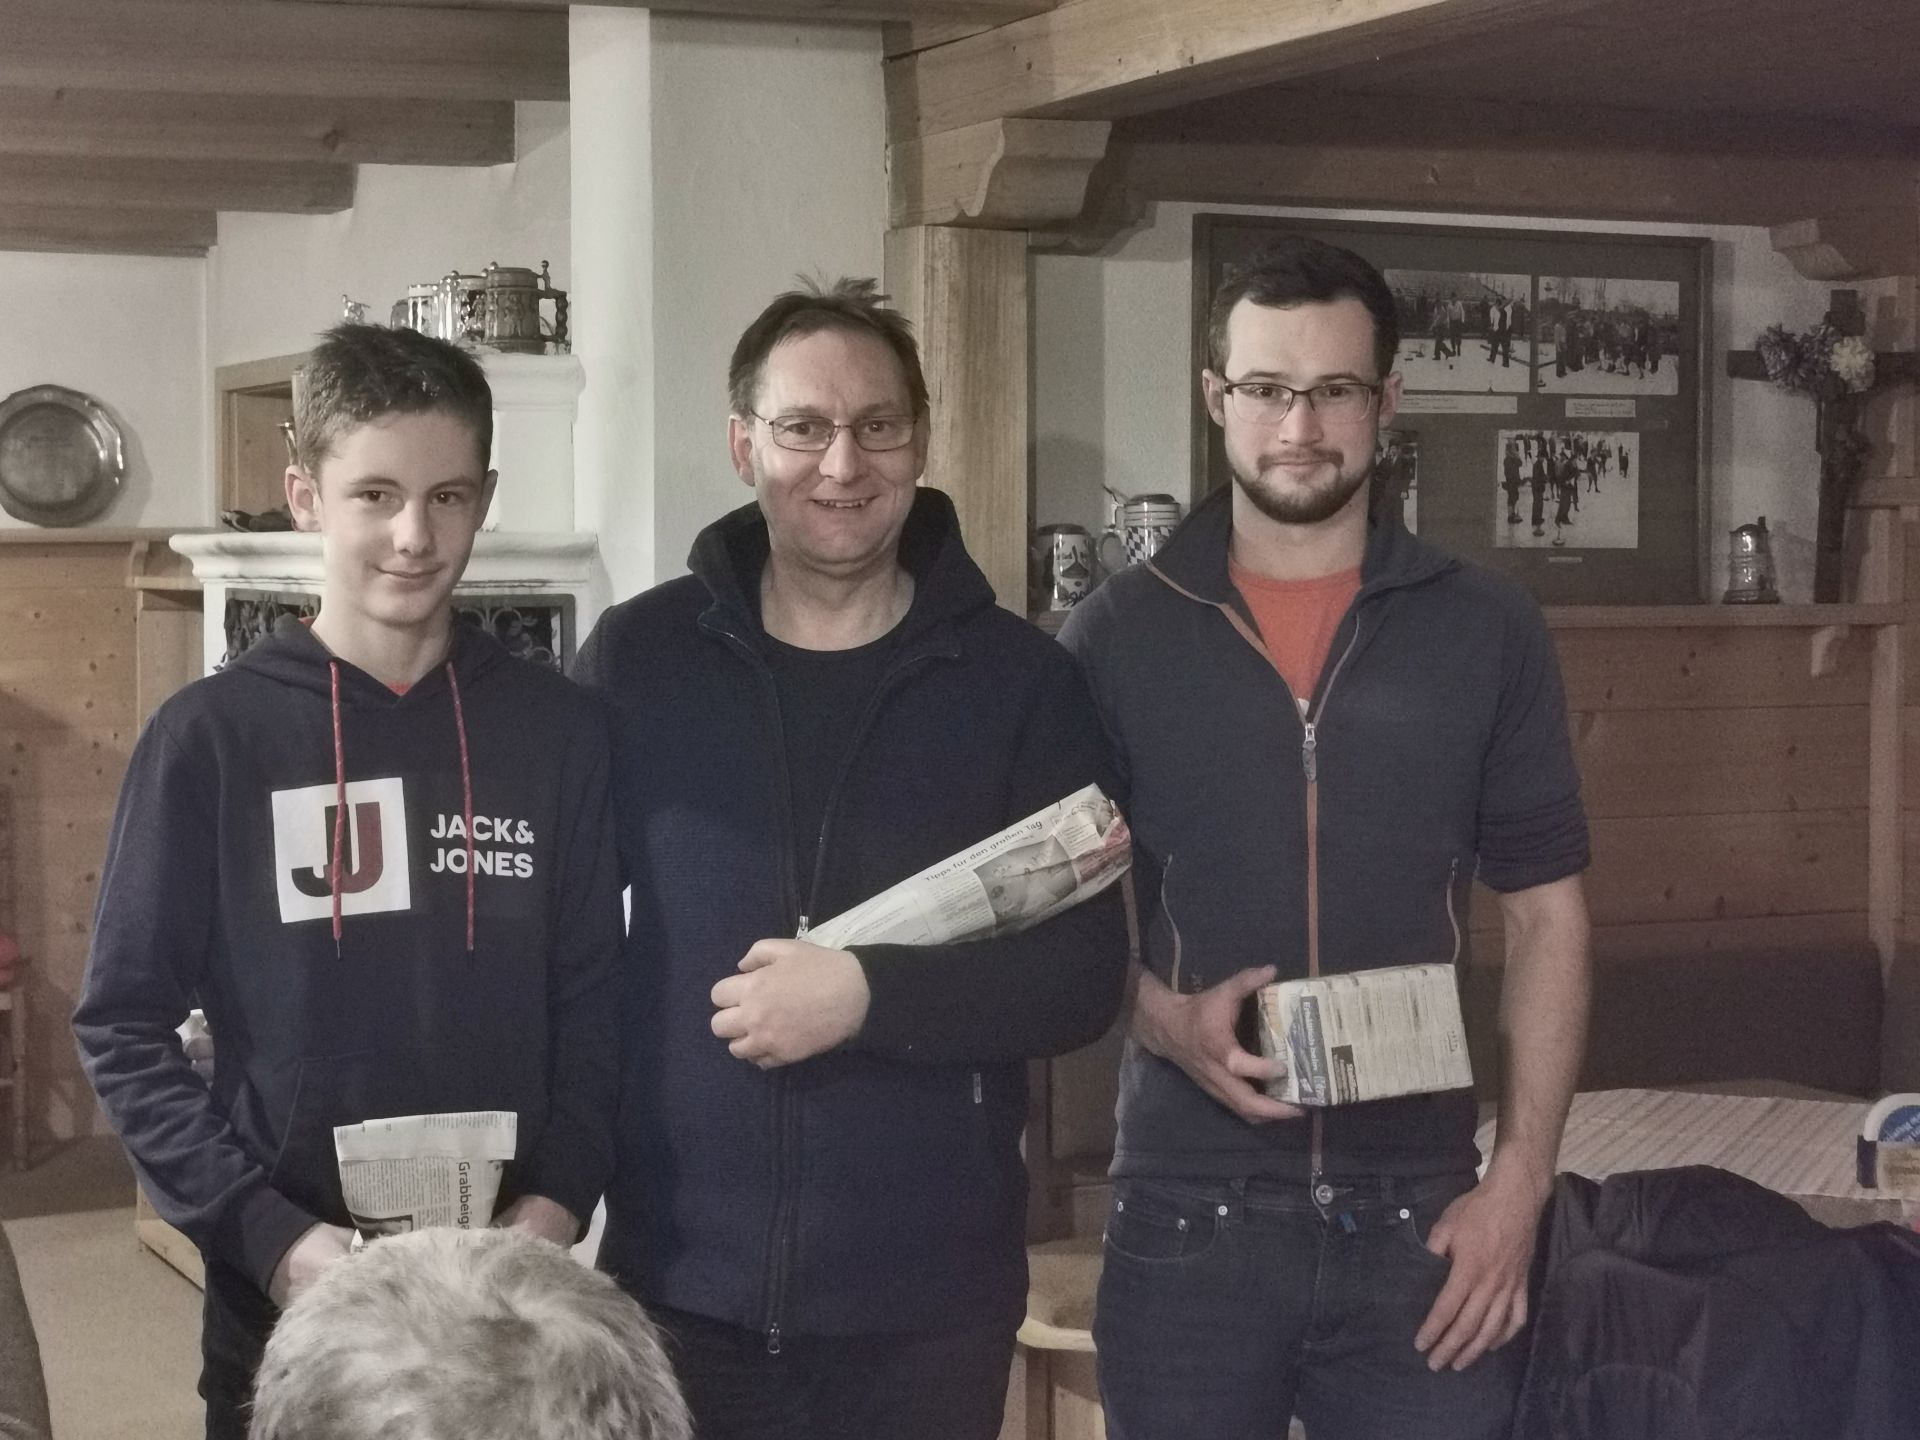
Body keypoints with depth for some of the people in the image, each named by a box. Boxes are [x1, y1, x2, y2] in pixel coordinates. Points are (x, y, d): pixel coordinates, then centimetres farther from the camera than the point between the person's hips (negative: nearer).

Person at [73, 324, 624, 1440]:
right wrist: (271, 1237, -15)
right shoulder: (212, 735, -4)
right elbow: (125, 1028, -4)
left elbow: (593, 1003, 5)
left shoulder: (560, 731, 2)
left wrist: (556, 1202, -10)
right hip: (288, 1308, -2)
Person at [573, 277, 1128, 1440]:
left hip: (931, 1301, 0)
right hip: (678, 1286, 1)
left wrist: (872, 995, -18)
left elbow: (1083, 977, -3)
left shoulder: (1022, 681, 0)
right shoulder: (637, 658, 2)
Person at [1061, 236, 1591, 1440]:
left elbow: (1547, 910, 5)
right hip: (1187, 1216, 0)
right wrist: (1165, 1018, -13)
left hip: (1419, 1214, 1)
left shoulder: (1489, 633, 3)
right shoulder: (1117, 635, 2)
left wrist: (1523, 1177, -3)